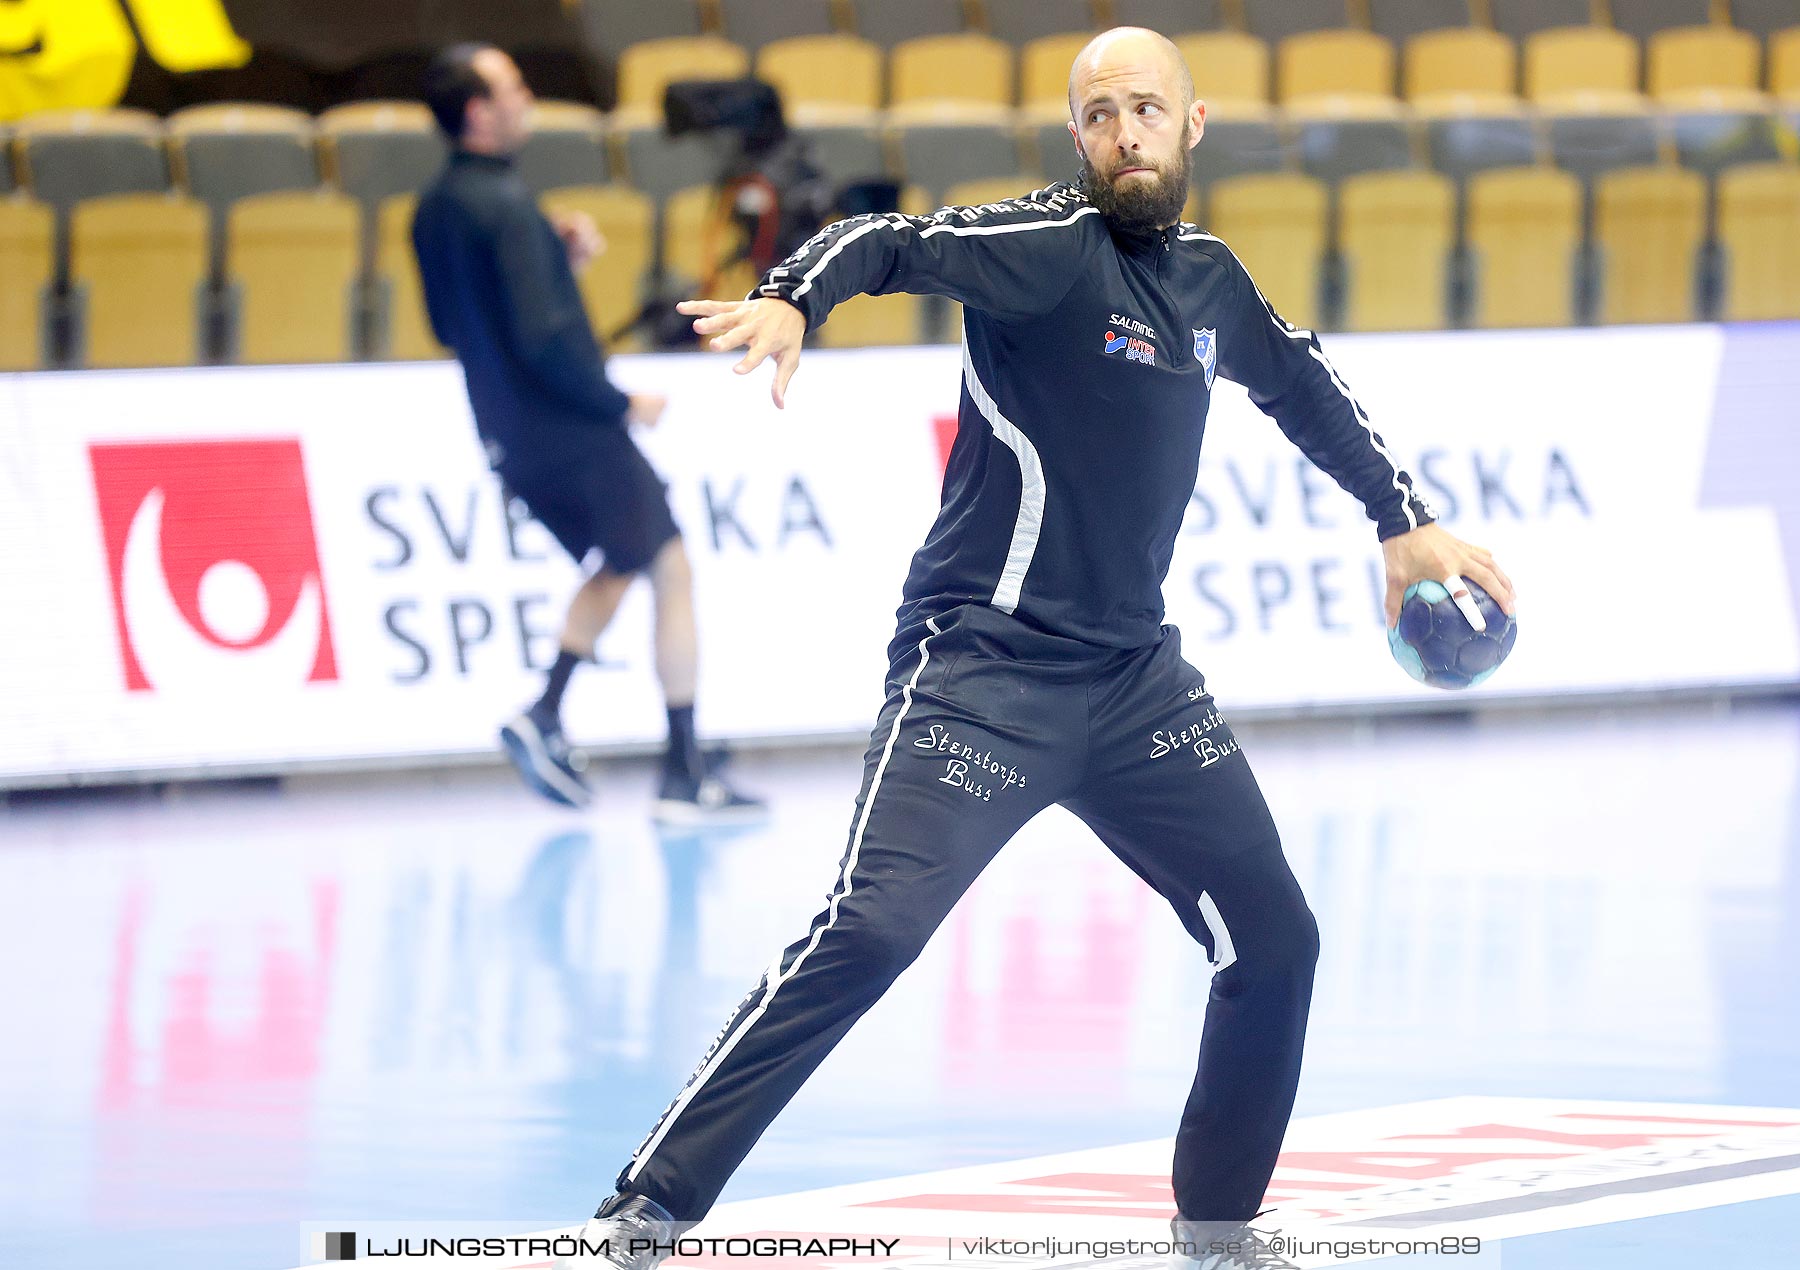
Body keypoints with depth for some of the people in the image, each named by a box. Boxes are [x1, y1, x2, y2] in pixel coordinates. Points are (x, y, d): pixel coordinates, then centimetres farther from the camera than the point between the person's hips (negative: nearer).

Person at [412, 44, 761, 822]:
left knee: (615, 564, 26)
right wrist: (621, 404, -13)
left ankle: (546, 714, 8)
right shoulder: (505, 209, -21)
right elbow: (541, 340, -26)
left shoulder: (431, 213, 6)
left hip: (513, 444, 9)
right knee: (672, 572, 3)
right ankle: (686, 778, 3)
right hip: (575, 436, -9)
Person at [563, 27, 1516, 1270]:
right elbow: (888, 244, -25)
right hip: (985, 672, -7)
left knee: (1275, 943, 8)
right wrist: (792, 298, -45)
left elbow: (1305, 388, 30)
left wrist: (1407, 520, 32)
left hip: (1136, 677, 7)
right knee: (870, 934, -20)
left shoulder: (1209, 279, 11)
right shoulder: (1052, 246, -10)